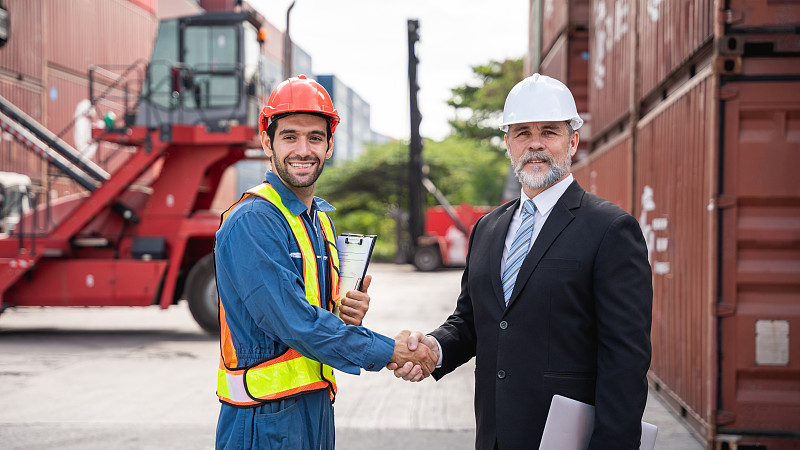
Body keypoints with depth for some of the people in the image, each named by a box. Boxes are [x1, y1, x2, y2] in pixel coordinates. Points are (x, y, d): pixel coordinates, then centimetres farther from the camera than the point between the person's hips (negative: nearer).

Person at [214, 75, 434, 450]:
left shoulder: (320, 219, 12)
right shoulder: (251, 222, -17)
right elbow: (294, 324, -22)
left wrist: (348, 316, -6)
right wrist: (386, 352, -14)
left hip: (318, 408, 8)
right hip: (267, 419, -8)